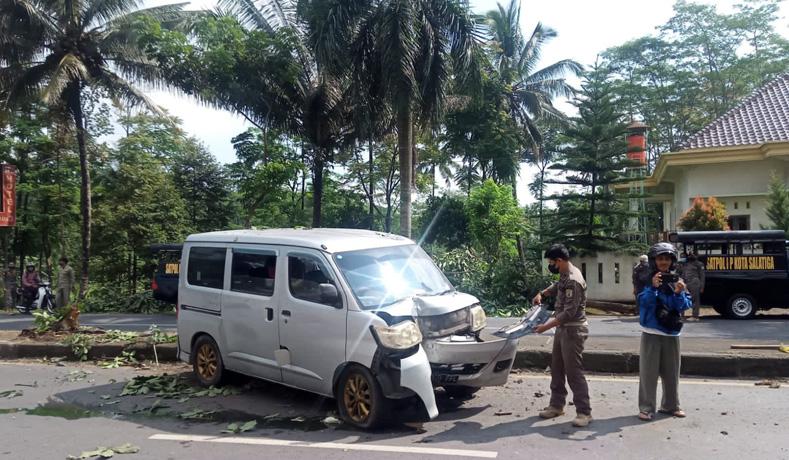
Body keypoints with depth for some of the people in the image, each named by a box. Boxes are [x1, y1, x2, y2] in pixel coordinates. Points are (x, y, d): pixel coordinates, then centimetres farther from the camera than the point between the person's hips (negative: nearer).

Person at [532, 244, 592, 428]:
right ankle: (556, 405, 25)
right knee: (557, 369, 15)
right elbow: (557, 286, 32)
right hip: (562, 328, 10)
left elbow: (569, 312, -25)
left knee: (574, 372, -6)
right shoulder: (565, 274, 7)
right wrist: (542, 293, 17)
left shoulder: (573, 280, -23)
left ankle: (584, 412, 2)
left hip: (573, 330, -10)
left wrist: (546, 326, -23)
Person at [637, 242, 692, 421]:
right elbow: (643, 302, -16)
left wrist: (679, 293, -19)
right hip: (651, 334, -4)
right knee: (648, 372, -2)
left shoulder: (677, 280, 5)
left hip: (672, 334, 4)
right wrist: (653, 287, -31)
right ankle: (646, 408, 4)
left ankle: (671, 405, 27)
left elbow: (684, 306, 0)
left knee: (671, 372, 13)